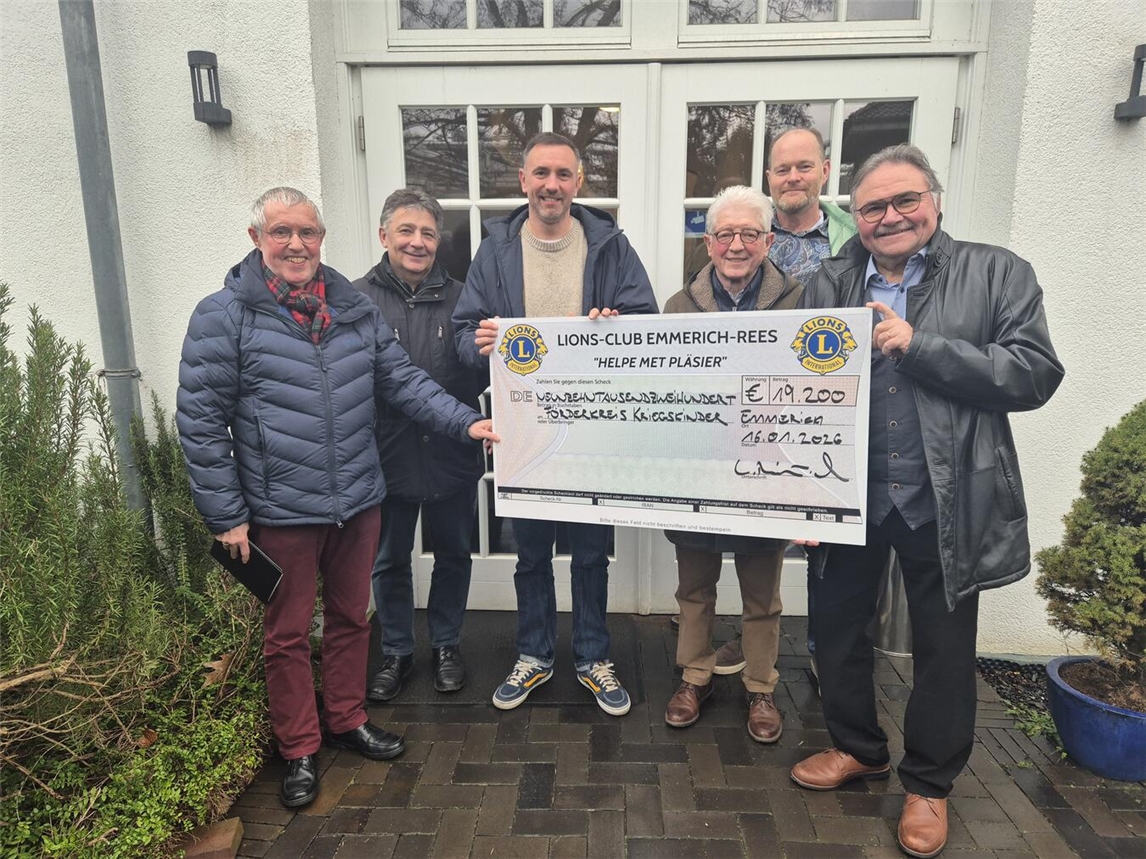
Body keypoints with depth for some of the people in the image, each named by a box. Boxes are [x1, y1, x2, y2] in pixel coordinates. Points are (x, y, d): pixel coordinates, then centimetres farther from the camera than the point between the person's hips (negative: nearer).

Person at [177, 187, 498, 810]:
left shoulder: (354, 309, 5)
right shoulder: (223, 316, -8)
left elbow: (403, 380, 6)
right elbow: (199, 421, -8)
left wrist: (466, 423, -7)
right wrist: (226, 517, -10)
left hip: (358, 503, 4)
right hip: (280, 513, -4)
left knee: (350, 617, 19)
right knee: (287, 632, 13)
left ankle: (347, 720, 40)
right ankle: (299, 749, 33)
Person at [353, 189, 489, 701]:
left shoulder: (459, 298, 2)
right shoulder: (357, 300, -6)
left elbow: (482, 376, 6)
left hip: (452, 456, 2)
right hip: (386, 457, -2)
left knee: (453, 554, 16)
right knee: (390, 561, 15)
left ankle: (446, 645, 38)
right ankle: (396, 653, 36)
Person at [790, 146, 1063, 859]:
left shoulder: (997, 274, -2)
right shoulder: (831, 283, 5)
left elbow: (1036, 374, -12)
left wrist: (918, 346, -19)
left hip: (946, 503, -2)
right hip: (850, 496, 2)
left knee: (944, 649, 14)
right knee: (838, 629, 15)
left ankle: (929, 783, 38)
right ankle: (858, 748, 42)